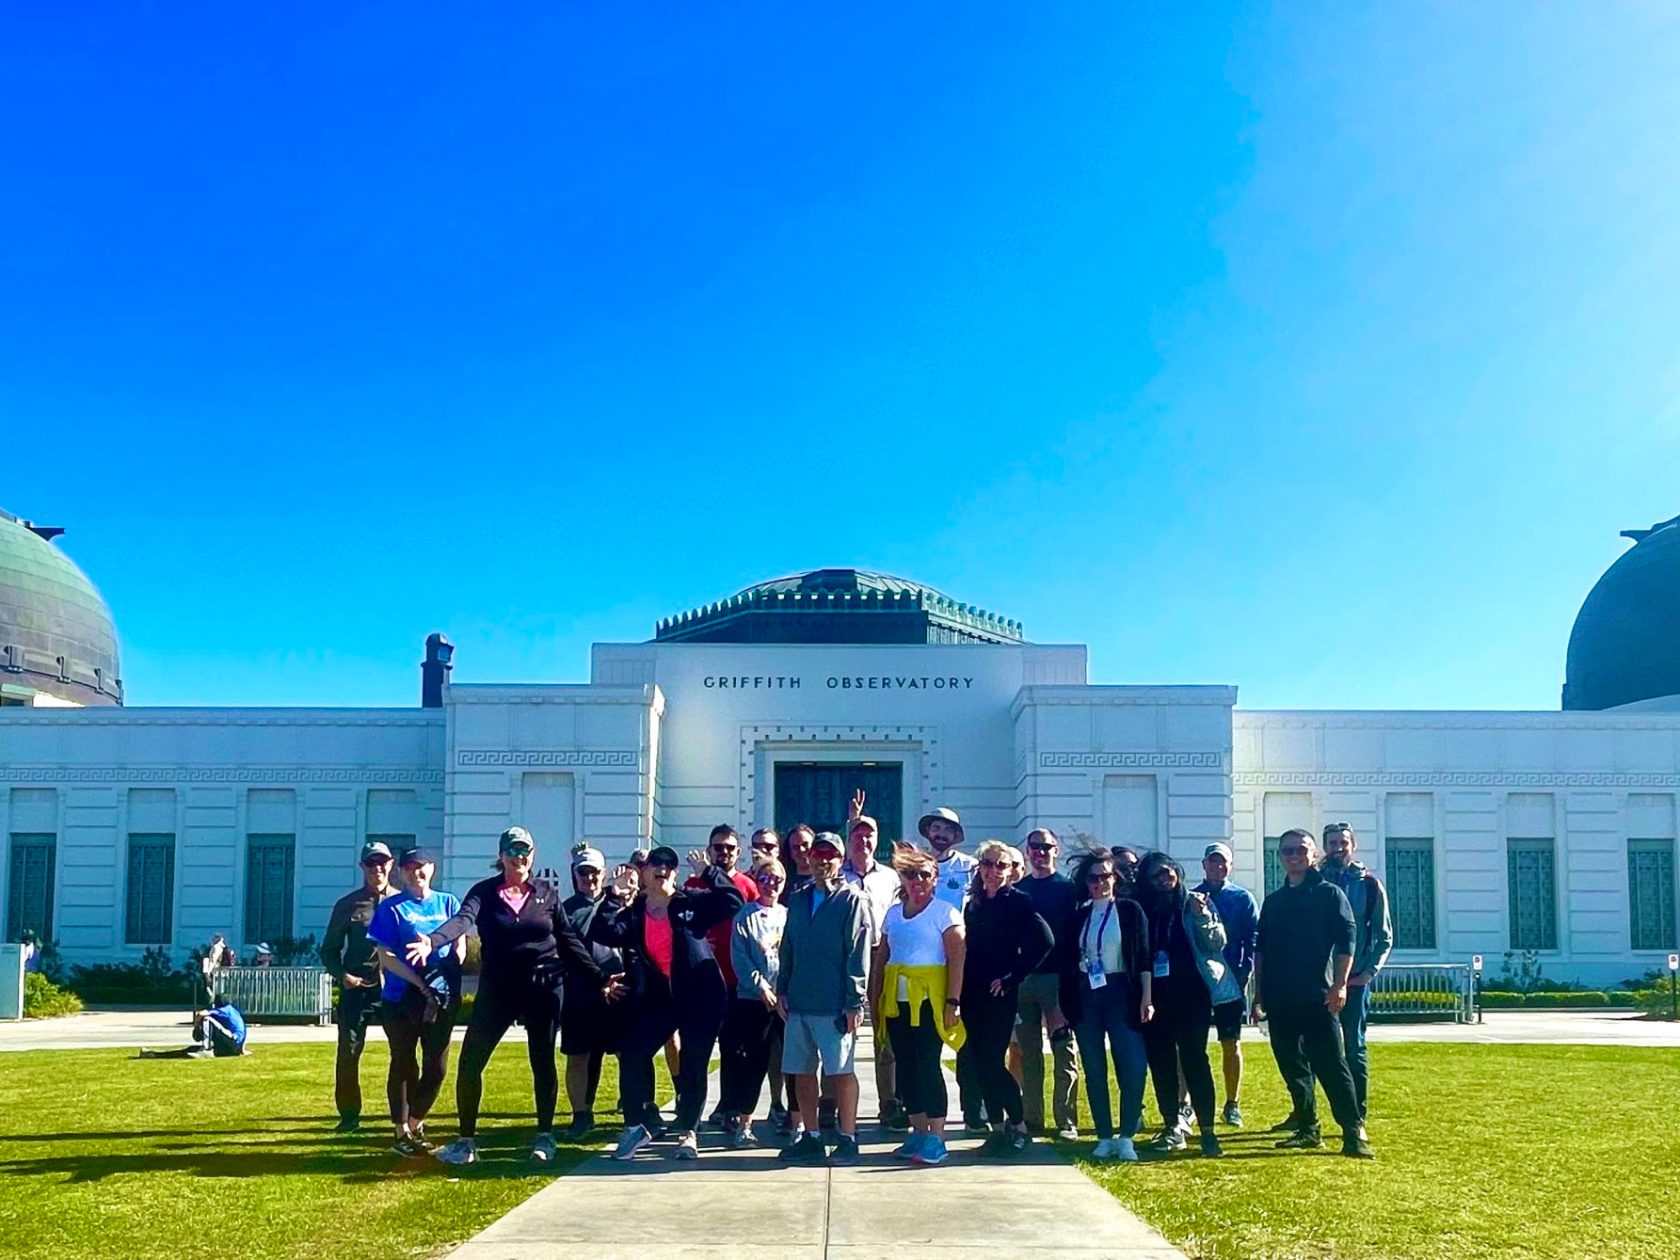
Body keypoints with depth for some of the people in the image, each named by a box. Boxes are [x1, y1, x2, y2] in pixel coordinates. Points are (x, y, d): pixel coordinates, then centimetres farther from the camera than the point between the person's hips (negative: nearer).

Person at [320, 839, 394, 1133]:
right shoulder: (348, 905, 5)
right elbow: (329, 949, 9)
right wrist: (342, 976, -6)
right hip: (356, 988, 0)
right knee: (348, 1053, -1)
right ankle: (349, 1115, 10)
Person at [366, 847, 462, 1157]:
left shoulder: (448, 903, 8)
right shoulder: (391, 907, -2)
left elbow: (459, 947, 9)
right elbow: (385, 957, -6)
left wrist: (452, 980, -10)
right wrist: (421, 982, -17)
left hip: (443, 997, 3)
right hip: (401, 1000, -3)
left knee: (437, 1067, 6)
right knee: (404, 1065, 5)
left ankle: (415, 1123, 25)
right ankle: (402, 1132, 16)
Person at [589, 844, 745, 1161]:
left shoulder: (692, 902, -1)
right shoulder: (632, 911, 5)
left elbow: (733, 902, -11)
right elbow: (603, 934, -11)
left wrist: (709, 872, -18)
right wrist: (613, 898, -20)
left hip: (699, 998, -2)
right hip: (656, 998, 2)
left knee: (693, 1066, 4)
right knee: (632, 1058, -5)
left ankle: (688, 1133, 19)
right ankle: (636, 1126, 13)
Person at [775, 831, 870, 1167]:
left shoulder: (851, 901, -3)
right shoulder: (798, 900, 14)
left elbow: (858, 955, -8)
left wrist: (854, 1002, -13)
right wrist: (782, 990, 9)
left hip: (834, 1006, -6)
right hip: (799, 1004, 6)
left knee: (842, 1072, -1)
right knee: (801, 1072, 9)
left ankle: (848, 1139, 6)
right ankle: (811, 1138, 19)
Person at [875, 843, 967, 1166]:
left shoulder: (945, 913, -3)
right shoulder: (893, 913, 14)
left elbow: (957, 960, -10)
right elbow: (881, 957, 16)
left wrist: (953, 1002, -17)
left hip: (929, 998, -6)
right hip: (896, 999, 6)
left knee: (928, 1064, -7)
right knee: (906, 1066, 8)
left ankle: (937, 1139, -3)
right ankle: (918, 1133, 17)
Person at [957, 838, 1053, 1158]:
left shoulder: (1018, 902, -5)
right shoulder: (974, 903, 12)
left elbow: (1044, 941, -15)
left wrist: (1013, 976, -12)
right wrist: (960, 991, 7)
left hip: (1000, 993, -6)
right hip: (973, 994, 6)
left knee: (992, 1063, -8)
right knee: (979, 1065, 6)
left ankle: (1019, 1128, 4)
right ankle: (999, 1129, 15)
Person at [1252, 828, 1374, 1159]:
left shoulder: (1329, 893, 2)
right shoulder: (1273, 901, 16)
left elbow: (1346, 941, -5)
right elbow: (1261, 949, 17)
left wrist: (1339, 985, -14)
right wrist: (1259, 996, 13)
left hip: (1318, 997, -5)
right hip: (1280, 1000, 5)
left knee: (1332, 1066, -8)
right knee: (1292, 1068, 8)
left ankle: (1354, 1133, -7)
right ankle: (1307, 1129, 17)